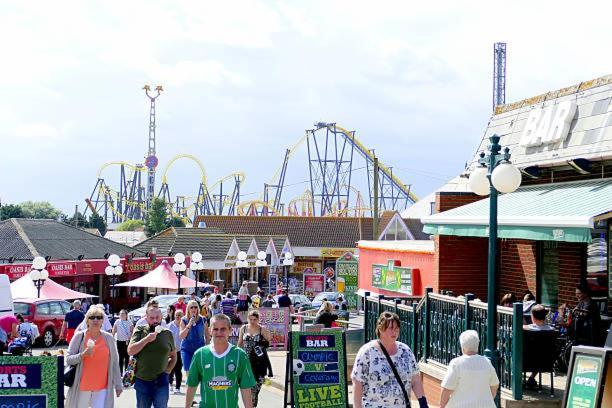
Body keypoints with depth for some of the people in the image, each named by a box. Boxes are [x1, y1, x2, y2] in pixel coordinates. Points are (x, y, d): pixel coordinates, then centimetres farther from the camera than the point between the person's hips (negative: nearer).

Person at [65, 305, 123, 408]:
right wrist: (82, 355, -19)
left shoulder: (109, 338, 4)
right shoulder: (79, 336, -1)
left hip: (102, 388, 0)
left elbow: (114, 363, 8)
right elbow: (68, 360, -1)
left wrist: (118, 384, 8)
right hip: (82, 386, 0)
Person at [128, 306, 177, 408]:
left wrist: (167, 371, 2)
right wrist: (147, 339, -16)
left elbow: (173, 356, 15)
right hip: (142, 381, 0)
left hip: (161, 382, 0)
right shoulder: (140, 331, 1)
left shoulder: (167, 333, 4)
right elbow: (130, 351, -10)